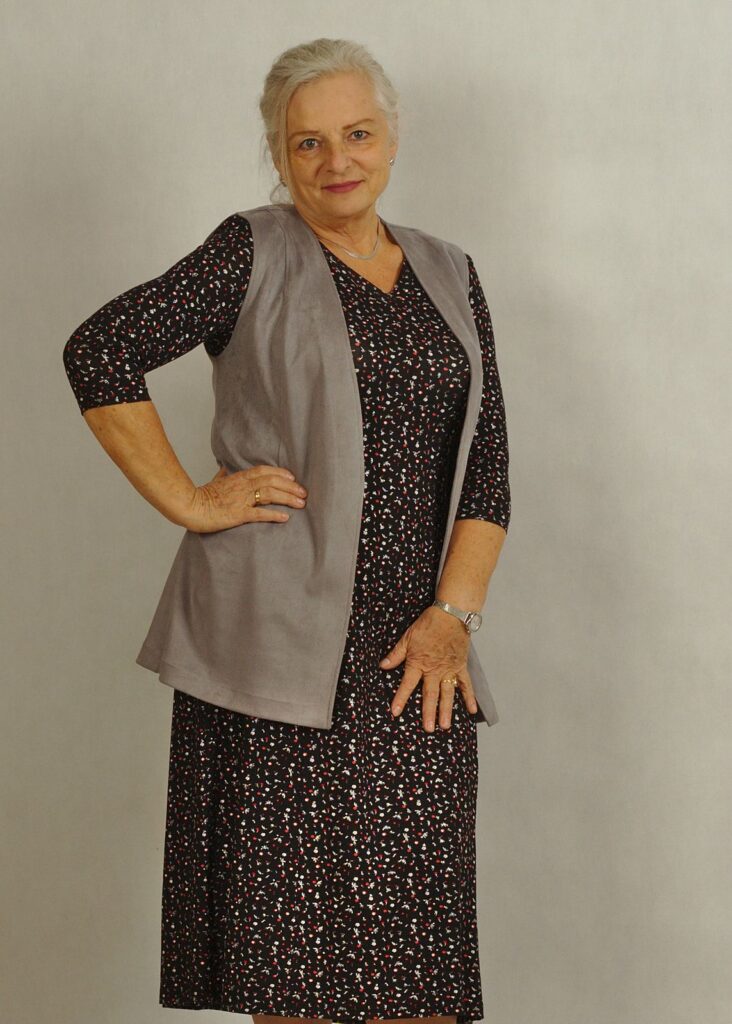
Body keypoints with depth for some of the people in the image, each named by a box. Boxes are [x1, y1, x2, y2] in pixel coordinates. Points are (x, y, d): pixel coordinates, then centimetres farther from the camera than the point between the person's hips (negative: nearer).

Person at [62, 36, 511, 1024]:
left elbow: (487, 462, 10)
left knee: (418, 925, 2)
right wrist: (189, 503, -10)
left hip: (412, 644, 4)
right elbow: (98, 353, -8)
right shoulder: (251, 255, 0)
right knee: (292, 915, -2)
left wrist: (452, 614, -3)